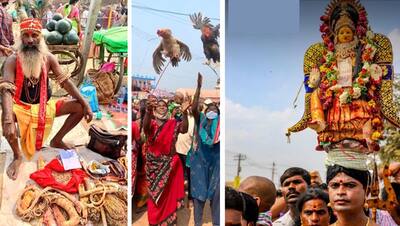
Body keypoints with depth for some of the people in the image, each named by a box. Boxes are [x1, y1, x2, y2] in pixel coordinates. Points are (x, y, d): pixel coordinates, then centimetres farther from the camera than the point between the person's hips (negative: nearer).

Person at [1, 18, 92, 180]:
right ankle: (17, 156, -13)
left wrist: (86, 104, -16)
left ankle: (57, 140, 13)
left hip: (45, 105, 4)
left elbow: (65, 81, -4)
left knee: (79, 107, -9)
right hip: (21, 107, -4)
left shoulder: (48, 58, -4)